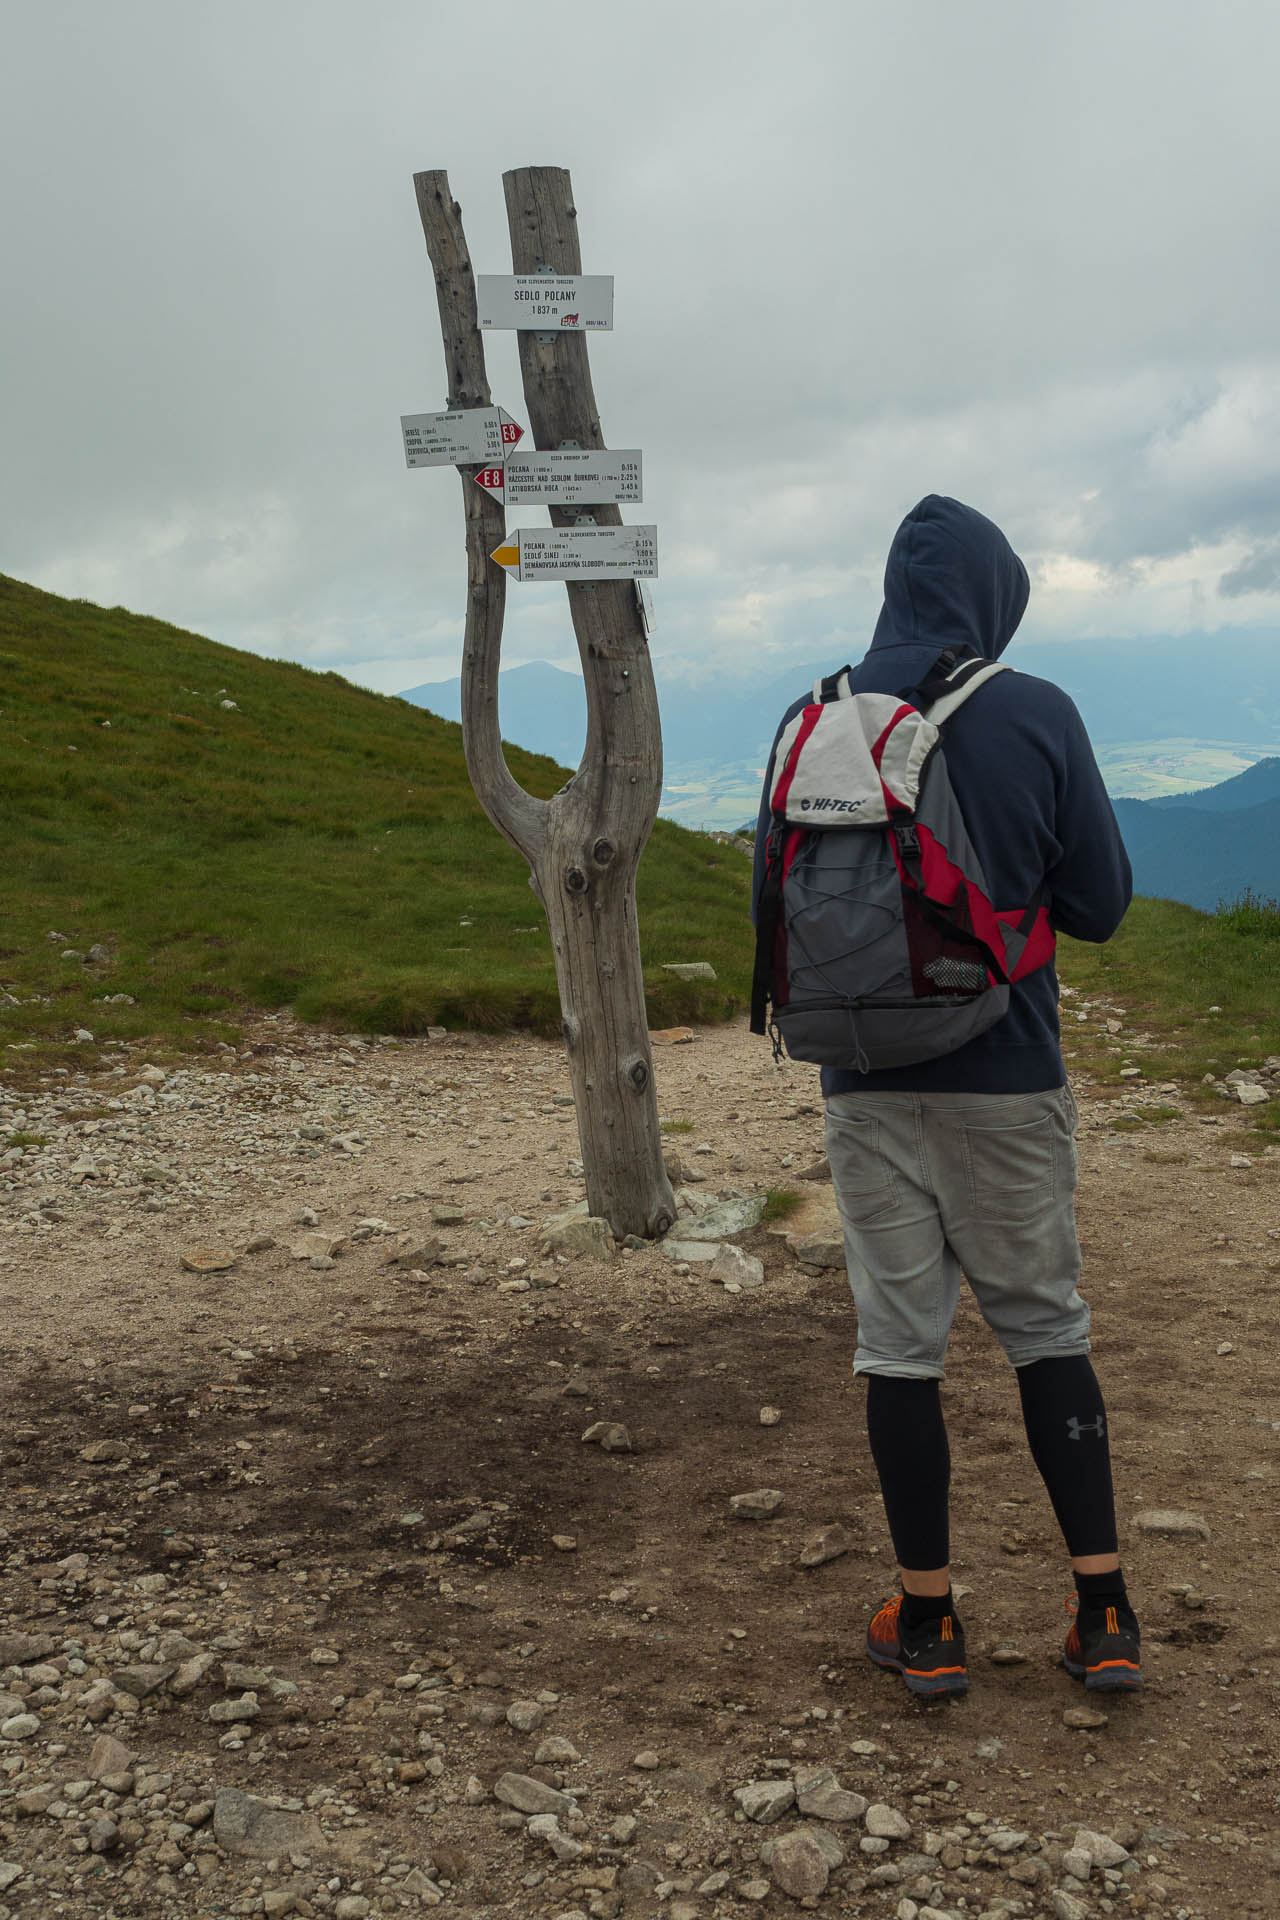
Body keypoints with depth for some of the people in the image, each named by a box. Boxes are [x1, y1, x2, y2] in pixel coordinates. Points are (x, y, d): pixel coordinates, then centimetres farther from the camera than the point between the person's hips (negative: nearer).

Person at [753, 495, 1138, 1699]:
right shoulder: (1038, 716, -8)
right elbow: (1099, 905, -3)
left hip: (869, 1087, 1)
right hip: (1007, 1080, -1)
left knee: (898, 1342, 9)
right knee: (1045, 1327, 13)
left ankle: (927, 1624, 18)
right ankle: (1103, 1615, 17)